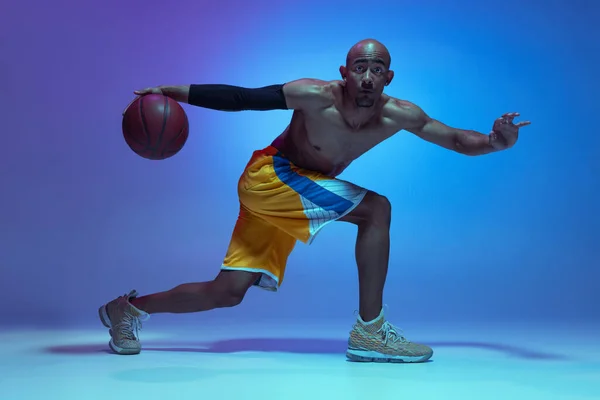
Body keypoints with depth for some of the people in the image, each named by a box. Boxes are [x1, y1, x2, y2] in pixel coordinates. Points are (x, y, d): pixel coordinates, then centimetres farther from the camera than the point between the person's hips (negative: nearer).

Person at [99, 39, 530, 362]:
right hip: (268, 175, -6)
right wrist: (175, 91, -24)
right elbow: (239, 98, -21)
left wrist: (495, 142, -25)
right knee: (376, 209, -23)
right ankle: (369, 331, -14)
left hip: (303, 188, 6)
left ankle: (129, 308, 24)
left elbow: (456, 139, -6)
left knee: (228, 293, 5)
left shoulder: (398, 115, -11)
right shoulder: (317, 97, -25)